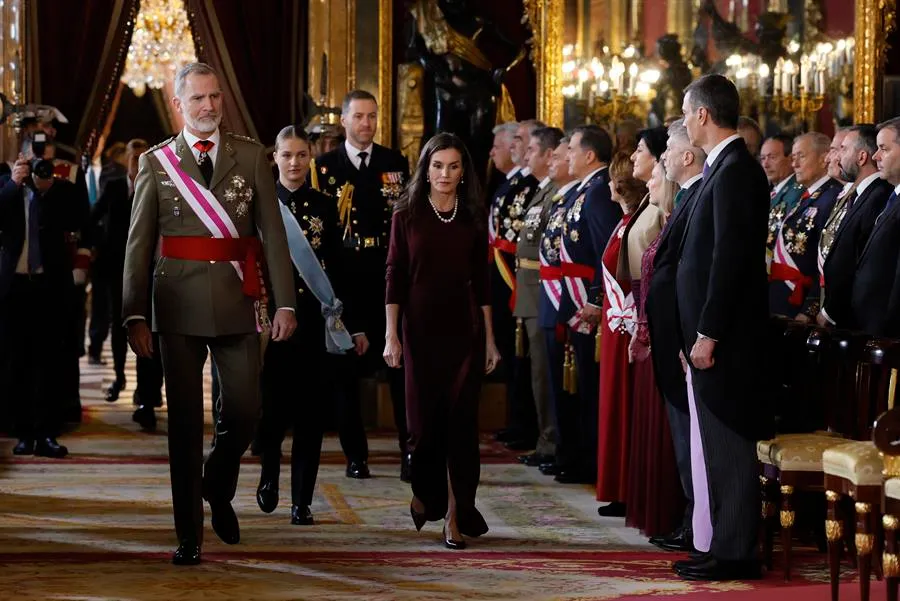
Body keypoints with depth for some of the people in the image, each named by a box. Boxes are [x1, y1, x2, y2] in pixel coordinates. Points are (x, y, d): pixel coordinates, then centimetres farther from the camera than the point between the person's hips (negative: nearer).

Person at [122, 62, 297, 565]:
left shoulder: (251, 157, 6)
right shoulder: (156, 162, 4)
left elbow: (273, 233, 4)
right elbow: (139, 245, 3)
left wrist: (285, 302, -4)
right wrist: (136, 314, -5)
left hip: (238, 302, 1)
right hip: (180, 306, -1)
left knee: (244, 410, 1)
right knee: (185, 421, 2)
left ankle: (218, 489, 32)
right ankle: (189, 535, 10)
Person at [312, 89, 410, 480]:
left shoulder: (396, 163, 8)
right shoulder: (324, 167, 5)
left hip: (389, 276, 0)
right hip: (343, 279, 0)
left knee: (400, 363, -2)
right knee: (347, 367, 4)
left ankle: (410, 452, 3)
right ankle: (355, 455, 12)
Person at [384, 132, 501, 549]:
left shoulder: (473, 218, 6)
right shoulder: (407, 215, 2)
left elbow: (481, 281, 9)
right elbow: (395, 278, 1)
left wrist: (489, 339, 7)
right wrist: (391, 335, -5)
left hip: (464, 331, 1)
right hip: (421, 331, -1)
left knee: (461, 422, -3)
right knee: (424, 421, 2)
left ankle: (455, 515, 2)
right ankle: (425, 493, 29)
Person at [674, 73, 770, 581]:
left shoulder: (735, 171, -16)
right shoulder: (725, 168, 14)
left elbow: (729, 258, -21)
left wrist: (708, 334, -20)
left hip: (725, 335, -10)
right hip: (712, 332, 10)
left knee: (728, 447, -4)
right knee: (715, 447, 13)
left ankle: (735, 553, 2)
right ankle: (718, 547, 19)